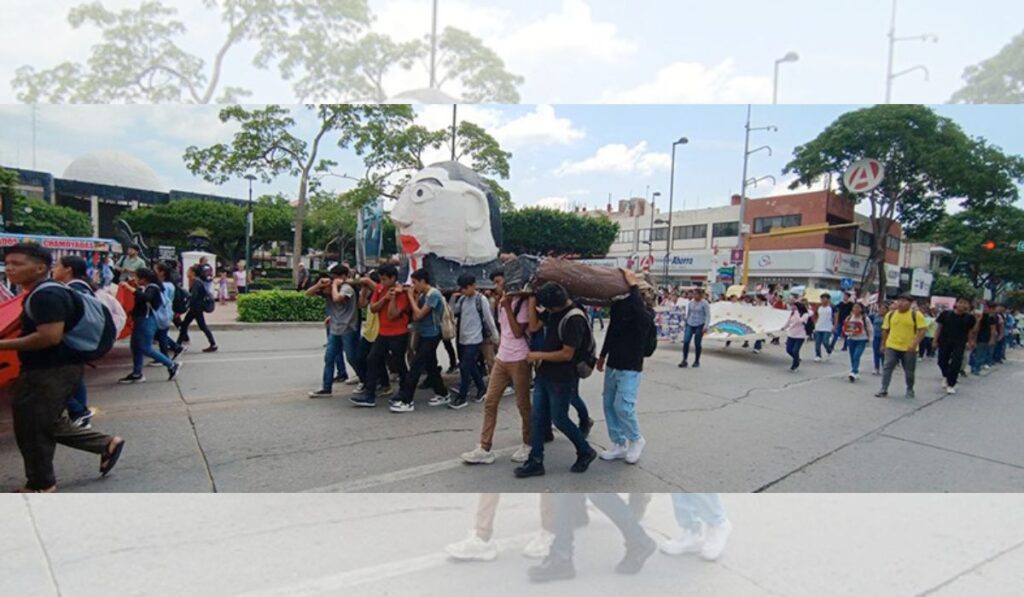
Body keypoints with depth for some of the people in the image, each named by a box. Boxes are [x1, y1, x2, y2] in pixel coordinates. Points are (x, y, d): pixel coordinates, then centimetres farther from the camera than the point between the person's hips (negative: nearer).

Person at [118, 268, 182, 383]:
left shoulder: (152, 288, -15)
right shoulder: (144, 288, 11)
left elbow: (144, 297, -36)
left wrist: (129, 287, -33)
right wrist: (135, 286, 16)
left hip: (147, 321, -10)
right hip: (140, 320, 10)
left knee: (146, 348, -9)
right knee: (135, 346, 11)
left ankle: (172, 365, -2)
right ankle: (136, 374, 18)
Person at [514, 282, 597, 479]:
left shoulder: (574, 319, -22)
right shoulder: (552, 312, 4)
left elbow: (567, 354, -21)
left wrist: (539, 355, -14)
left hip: (562, 379, -8)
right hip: (544, 375, 8)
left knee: (559, 419, 4)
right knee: (537, 417, 8)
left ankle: (586, 452, 26)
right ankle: (535, 461, 18)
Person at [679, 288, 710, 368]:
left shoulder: (704, 304, -6)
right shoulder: (690, 303, 9)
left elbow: (708, 315, -6)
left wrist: (706, 326, -12)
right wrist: (685, 317, 3)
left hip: (699, 325, -4)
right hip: (689, 324, 4)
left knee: (697, 343, 3)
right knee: (686, 341, -8)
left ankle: (697, 361, 18)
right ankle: (684, 360, -4)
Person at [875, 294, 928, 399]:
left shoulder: (916, 315, -7)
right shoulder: (890, 314, 3)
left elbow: (922, 330, -11)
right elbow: (885, 330, 11)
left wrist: (915, 344, -21)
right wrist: (884, 344, 11)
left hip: (909, 349, -2)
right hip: (892, 347, 2)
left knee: (909, 371, 11)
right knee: (887, 367, -5)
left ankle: (910, 390, 30)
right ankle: (884, 389, 1)